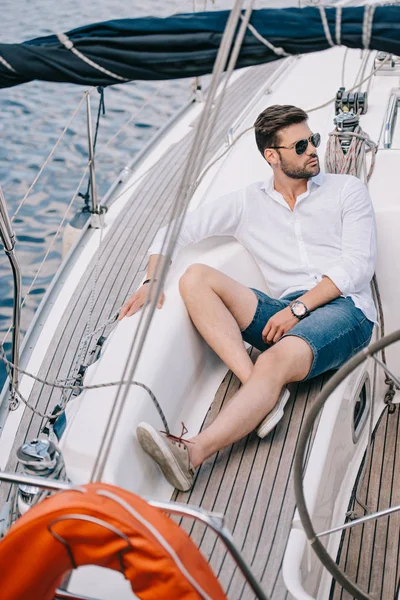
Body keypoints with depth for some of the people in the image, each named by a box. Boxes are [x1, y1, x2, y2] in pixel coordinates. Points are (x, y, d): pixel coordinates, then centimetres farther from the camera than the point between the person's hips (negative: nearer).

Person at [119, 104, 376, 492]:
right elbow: (176, 228, 12)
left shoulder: (347, 190, 12)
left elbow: (358, 265, 0)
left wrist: (300, 307, -12)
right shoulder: (248, 203, 17)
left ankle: (192, 454, -49)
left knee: (276, 361, -35)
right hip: (287, 316, 4)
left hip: (343, 309, -3)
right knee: (196, 277, -18)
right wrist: (153, 281, -7)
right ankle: (266, 394, -31)